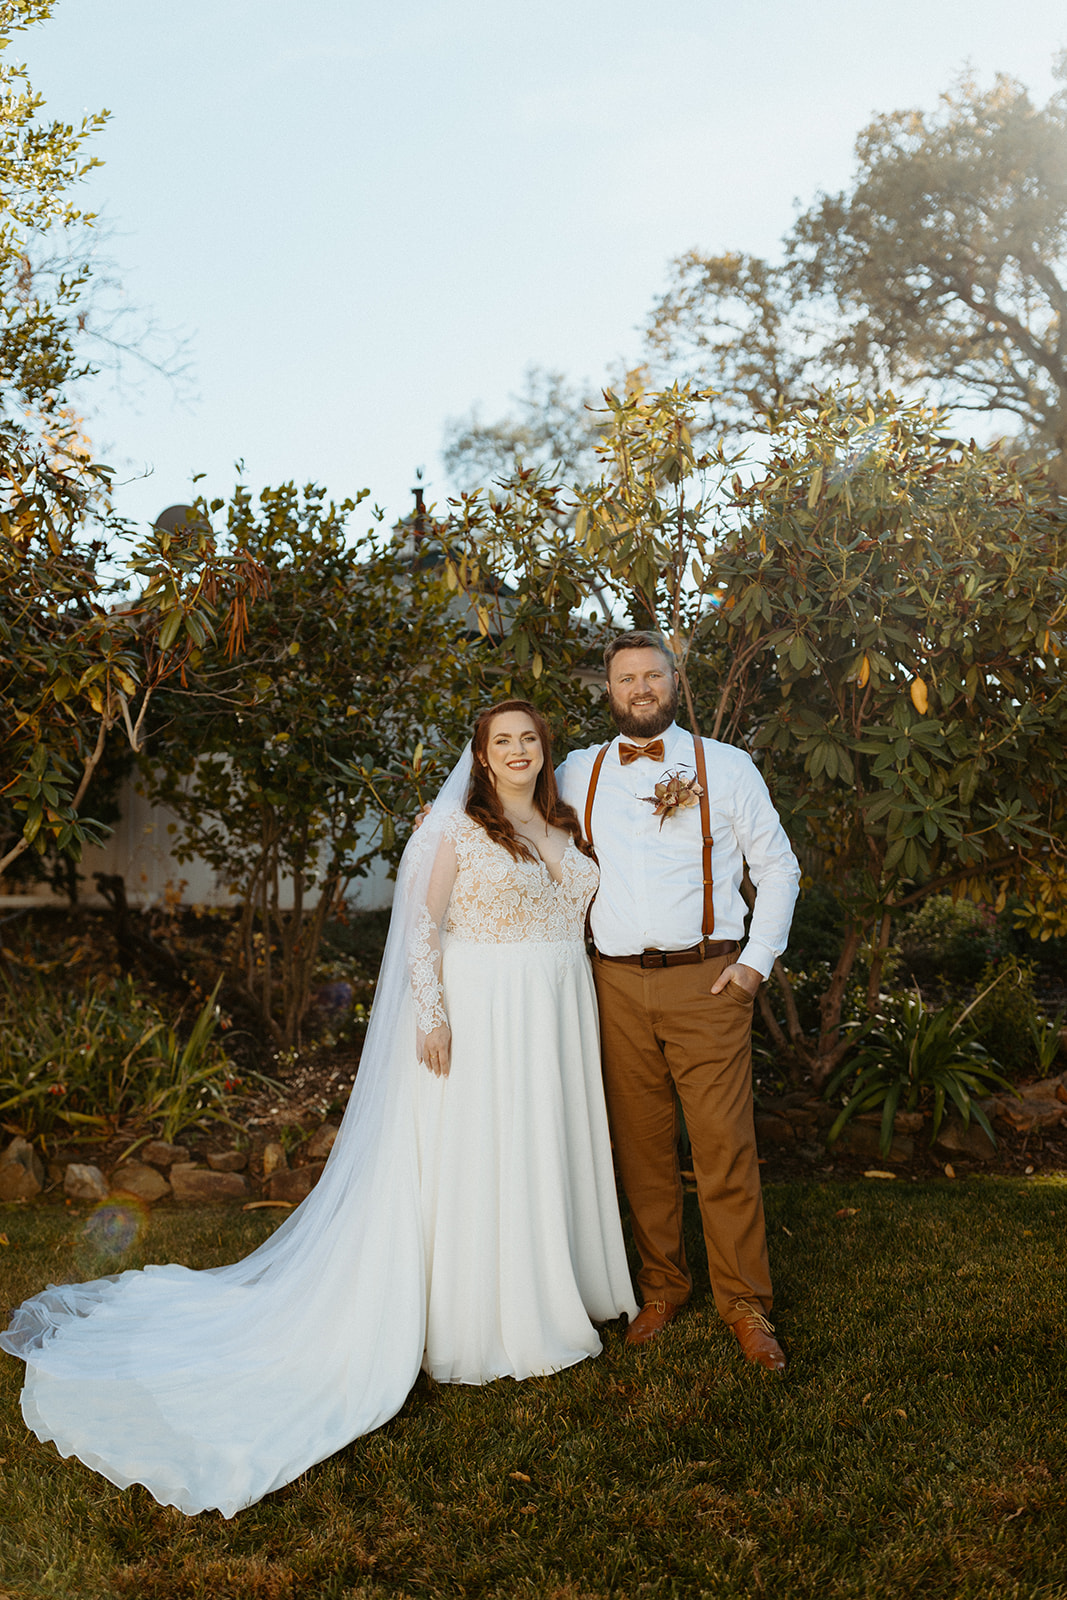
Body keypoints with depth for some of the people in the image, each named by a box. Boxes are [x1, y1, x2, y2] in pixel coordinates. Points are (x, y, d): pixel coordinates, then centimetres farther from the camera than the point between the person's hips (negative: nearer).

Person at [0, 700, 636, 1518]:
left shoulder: (565, 825, 12)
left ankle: (555, 1290, 32)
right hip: (483, 1014, -7)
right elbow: (423, 923, -13)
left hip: (559, 1018, 7)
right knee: (476, 1158, 1)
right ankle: (486, 1321, 14)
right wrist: (432, 1013, -20)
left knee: (548, 1150, 15)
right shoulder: (456, 826, -8)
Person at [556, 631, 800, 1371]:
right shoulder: (577, 774, 10)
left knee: (725, 1145, -3)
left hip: (707, 982, -2)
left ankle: (745, 1303, 11)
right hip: (619, 984, 2)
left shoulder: (726, 766, 5)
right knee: (642, 1145, 8)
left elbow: (777, 865, 8)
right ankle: (663, 1288, 23)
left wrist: (757, 960, -1)